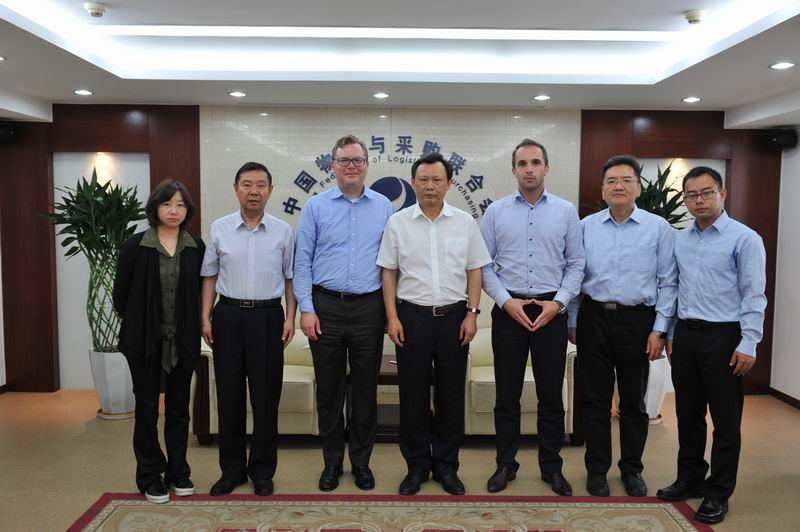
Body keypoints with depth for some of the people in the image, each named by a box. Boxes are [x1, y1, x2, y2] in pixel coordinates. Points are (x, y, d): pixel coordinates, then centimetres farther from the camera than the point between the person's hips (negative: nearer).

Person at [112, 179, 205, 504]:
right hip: (145, 340, -1)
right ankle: (150, 477, 21)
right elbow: (120, 292, 2)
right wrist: (136, 326, 4)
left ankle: (178, 472, 25)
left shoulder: (196, 247, 1)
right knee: (147, 408, 8)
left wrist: (192, 325, 4)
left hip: (184, 340, 2)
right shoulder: (136, 246, -4)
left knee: (179, 409, 11)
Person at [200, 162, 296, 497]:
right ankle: (232, 468, 23)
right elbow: (210, 277, 8)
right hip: (228, 315, 1)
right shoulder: (219, 229, 4)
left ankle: (262, 469, 20)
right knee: (229, 394, 7)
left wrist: (290, 317, -2)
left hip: (268, 316, -1)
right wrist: (205, 317, 1)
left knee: (266, 396, 5)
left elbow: (290, 278, 6)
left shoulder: (283, 231, 2)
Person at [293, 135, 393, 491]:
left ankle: (361, 461, 24)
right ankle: (332, 462, 24)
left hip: (369, 308, 1)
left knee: (365, 389, 8)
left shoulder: (383, 207, 5)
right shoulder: (316, 207, 2)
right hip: (326, 306, 0)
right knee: (328, 389, 8)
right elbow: (303, 262, 1)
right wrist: (306, 309, -6)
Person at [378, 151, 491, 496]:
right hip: (412, 316, -1)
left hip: (453, 316, 1)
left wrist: (472, 313, -2)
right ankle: (417, 466, 21)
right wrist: (392, 317, -5)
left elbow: (474, 271, 5)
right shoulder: (398, 223, 1)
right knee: (413, 394, 6)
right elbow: (389, 272, 2)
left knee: (451, 394, 8)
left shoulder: (465, 222, 3)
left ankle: (446, 466, 23)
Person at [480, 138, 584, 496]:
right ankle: (505, 465, 23)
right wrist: (506, 301, -10)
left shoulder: (566, 211, 4)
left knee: (551, 395, 9)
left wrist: (558, 302, -8)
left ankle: (551, 467, 24)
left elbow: (576, 263, 4)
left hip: (551, 311, 0)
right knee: (507, 394, 8)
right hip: (509, 310, 0)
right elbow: (484, 264, 1)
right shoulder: (496, 211, 3)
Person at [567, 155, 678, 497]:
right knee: (595, 399, 8)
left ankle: (632, 469, 29)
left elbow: (668, 282, 0)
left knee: (633, 401, 11)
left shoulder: (658, 228, 0)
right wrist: (572, 322, 5)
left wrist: (659, 329, -5)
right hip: (594, 318, 1)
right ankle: (596, 469, 23)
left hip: (637, 321, -1)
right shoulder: (586, 226, 4)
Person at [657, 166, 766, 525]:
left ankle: (718, 492, 18)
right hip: (685, 334, 5)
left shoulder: (744, 238, -7)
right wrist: (670, 333, 11)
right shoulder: (679, 240, 9)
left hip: (723, 337, -5)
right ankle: (690, 479, 30)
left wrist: (748, 344, -14)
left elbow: (754, 295, -10)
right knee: (688, 414, 14)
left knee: (725, 419, 5)